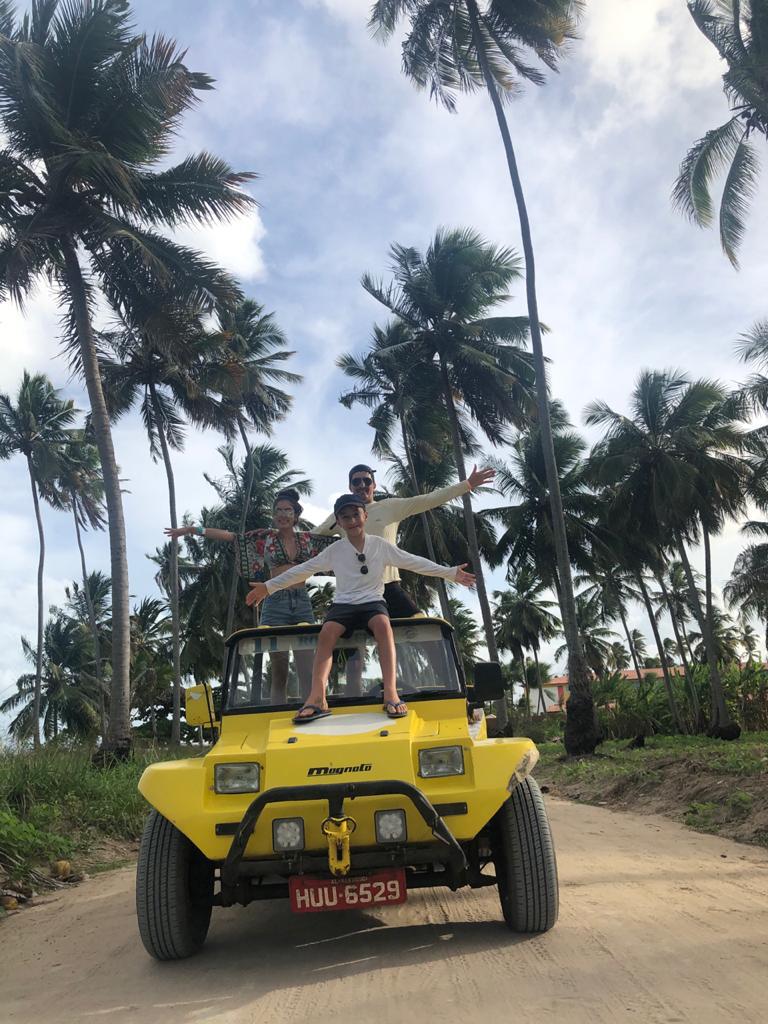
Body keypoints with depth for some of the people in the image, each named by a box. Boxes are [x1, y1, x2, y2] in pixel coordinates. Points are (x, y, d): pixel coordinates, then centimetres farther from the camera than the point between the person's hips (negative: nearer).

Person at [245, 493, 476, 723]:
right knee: (327, 632, -31)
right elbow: (303, 570, 10)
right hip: (343, 604, 1)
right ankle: (317, 698, -41)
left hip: (373, 602, -1)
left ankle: (391, 692, -43)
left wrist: (450, 573, -1)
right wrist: (268, 587, 8)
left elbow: (415, 562, 5)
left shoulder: (381, 545, 7)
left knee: (382, 624, -36)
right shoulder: (334, 550, 9)